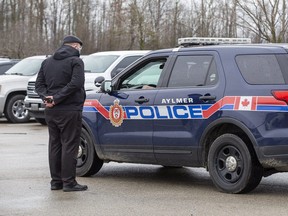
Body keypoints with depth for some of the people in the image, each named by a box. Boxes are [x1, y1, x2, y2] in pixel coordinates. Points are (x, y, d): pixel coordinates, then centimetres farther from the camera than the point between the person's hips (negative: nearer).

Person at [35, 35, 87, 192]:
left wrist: (46, 97, -5)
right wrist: (56, 98, -18)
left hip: (50, 112, 7)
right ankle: (69, 182, -3)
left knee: (54, 145, 12)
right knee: (69, 146, -3)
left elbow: (39, 84, 10)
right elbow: (75, 83, -20)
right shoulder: (75, 61, -7)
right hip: (69, 111, -7)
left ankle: (56, 181, 15)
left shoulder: (47, 62, 15)